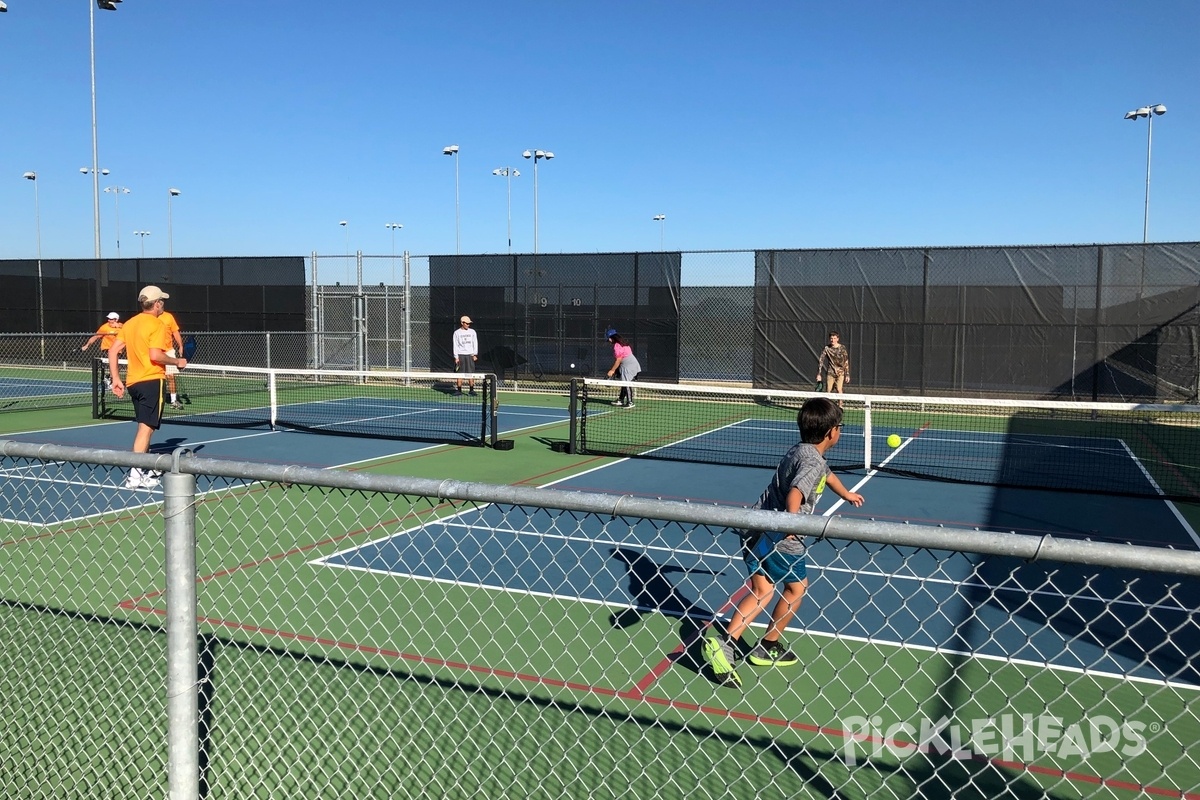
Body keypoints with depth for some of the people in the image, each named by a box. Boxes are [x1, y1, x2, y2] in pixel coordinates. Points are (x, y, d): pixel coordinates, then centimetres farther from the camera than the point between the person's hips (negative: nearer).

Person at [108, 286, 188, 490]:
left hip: (133, 381, 8)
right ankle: (135, 475, -14)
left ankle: (147, 470, 26)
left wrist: (116, 379, 11)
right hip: (151, 380, -8)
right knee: (146, 427, -8)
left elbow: (113, 351, 10)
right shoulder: (156, 324, -10)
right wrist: (177, 362, -6)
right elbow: (155, 355, -21)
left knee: (144, 426, 18)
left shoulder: (130, 323, 14)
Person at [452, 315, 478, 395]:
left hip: (470, 355, 1)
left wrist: (475, 354, 1)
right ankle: (459, 390, 6)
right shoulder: (457, 333, 3)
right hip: (460, 355, -1)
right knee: (460, 374, 1)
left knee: (471, 373, -2)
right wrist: (456, 357, -5)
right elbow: (455, 345, 2)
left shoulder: (472, 332, 7)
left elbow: (475, 343, 10)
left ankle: (471, 389, 4)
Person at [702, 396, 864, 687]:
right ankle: (768, 648, 26)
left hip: (758, 529, 8)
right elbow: (794, 494, -34)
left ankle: (725, 641, -3)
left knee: (761, 592, 10)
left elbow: (827, 475, 38)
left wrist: (846, 494, 55)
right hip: (779, 536, -8)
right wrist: (792, 525, -43)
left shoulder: (801, 451, 17)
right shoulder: (812, 461, -14)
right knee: (796, 587, 14)